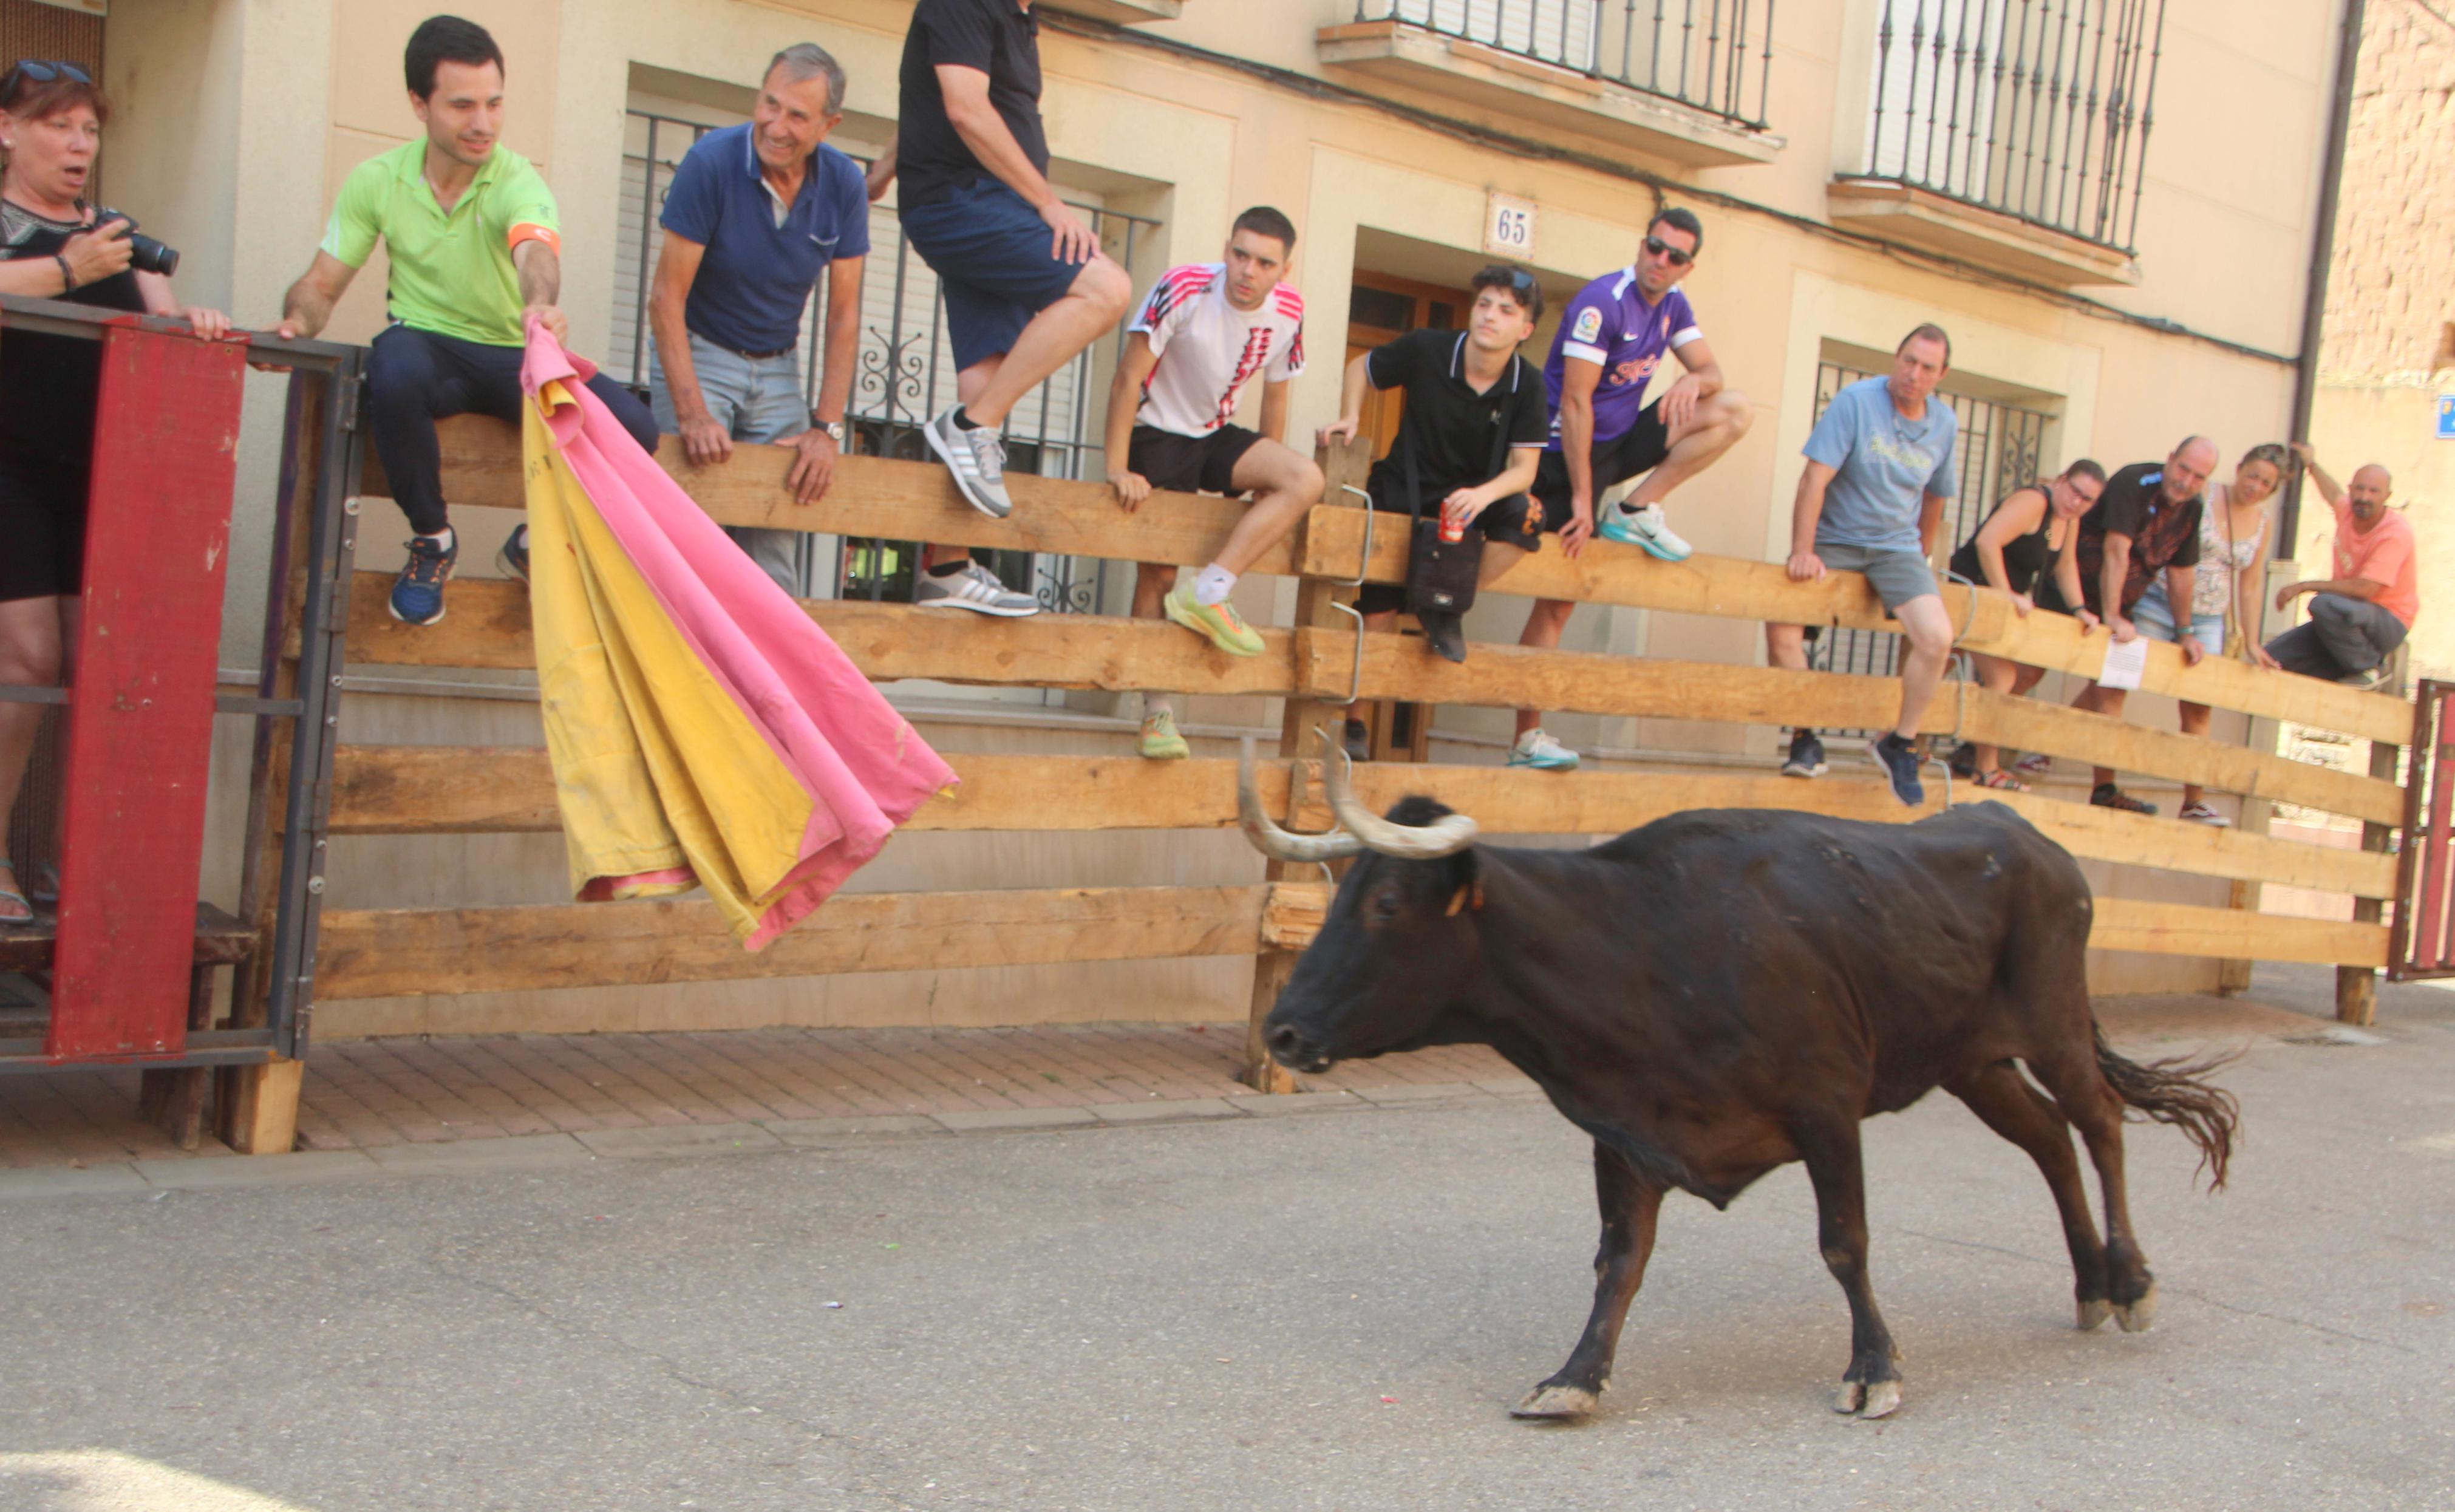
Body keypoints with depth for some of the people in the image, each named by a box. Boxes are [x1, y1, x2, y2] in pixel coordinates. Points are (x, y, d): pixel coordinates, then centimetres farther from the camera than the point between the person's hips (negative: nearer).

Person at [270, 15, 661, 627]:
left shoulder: (519, 182, -11)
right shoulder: (377, 181, -2)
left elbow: (535, 252, -35)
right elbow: (321, 285, 3)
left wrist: (542, 302, -59)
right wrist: (297, 320, -22)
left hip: (514, 356, 0)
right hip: (427, 346, 0)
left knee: (633, 428, -24)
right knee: (394, 371, -38)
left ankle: (537, 543, 6)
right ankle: (431, 538, -11)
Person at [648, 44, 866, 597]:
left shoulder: (844, 185, -8)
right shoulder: (711, 162, -18)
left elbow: (844, 313, -3)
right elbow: (667, 297, -17)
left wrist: (827, 427, -11)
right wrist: (692, 414, -25)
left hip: (778, 366, 3)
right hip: (699, 354, -3)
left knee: (774, 543, -4)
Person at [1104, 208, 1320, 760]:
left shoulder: (1288, 311, -8)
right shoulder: (1184, 289, -23)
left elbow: (1275, 390, 8)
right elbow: (1129, 376, -21)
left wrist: (1269, 477, 12)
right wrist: (1118, 468, -24)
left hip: (1218, 435, 5)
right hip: (1158, 435, -4)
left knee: (1307, 481, -21)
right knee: (1157, 573, -6)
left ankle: (1208, 594, -22)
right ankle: (1157, 712, 2)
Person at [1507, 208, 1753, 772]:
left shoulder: (1672, 305, 5)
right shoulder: (1602, 302, -19)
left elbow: (1712, 372, 6)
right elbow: (1575, 402, -22)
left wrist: (1694, 381, -21)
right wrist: (1581, 497, -24)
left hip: (1623, 440, 8)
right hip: (1570, 452, -7)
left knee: (1734, 410, -6)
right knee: (1558, 596, -9)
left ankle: (1638, 513, -4)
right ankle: (1526, 740, -5)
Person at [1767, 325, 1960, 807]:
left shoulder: (1945, 424, 3)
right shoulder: (1856, 401, -12)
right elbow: (1815, 478, -18)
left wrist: (1922, 557, 20)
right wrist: (1802, 551, -24)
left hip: (1896, 547, 3)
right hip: (1834, 540, -2)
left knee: (1937, 638, -21)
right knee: (1782, 627, -22)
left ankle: (1900, 743, -2)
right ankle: (1805, 740, -5)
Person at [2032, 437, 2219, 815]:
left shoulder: (2193, 509, 3)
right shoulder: (2135, 484, -21)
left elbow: (2182, 574, 11)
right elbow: (2116, 550, -26)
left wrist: (2185, 634, 10)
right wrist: (2111, 616, -28)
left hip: (2118, 605, 7)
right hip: (2070, 592, -7)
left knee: (2110, 688, 3)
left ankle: (2105, 788, 7)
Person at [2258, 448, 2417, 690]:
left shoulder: (2397, 532, -20)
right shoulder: (2347, 511, 0)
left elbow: (2365, 589, -30)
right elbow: (2335, 494, 30)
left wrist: (2305, 586, -25)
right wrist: (2312, 464, 44)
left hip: (2388, 625, -7)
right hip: (2348, 617, 7)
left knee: (2325, 605, -38)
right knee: (2271, 659, -7)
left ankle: (2366, 668, -16)